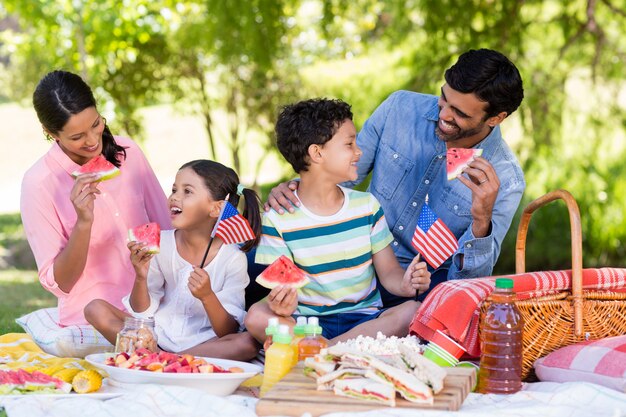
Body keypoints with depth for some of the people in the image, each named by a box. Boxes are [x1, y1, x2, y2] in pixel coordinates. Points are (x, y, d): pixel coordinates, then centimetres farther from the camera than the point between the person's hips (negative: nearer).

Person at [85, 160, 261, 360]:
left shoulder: (233, 259, -10)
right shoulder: (161, 243, 0)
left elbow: (228, 332, -12)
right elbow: (142, 311, 4)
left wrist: (207, 296, -29)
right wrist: (141, 277, -15)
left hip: (203, 341, -3)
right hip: (158, 334, 3)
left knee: (248, 343, -33)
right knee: (95, 309, -12)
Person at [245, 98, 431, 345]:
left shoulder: (367, 206, 8)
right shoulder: (278, 220, -2)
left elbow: (388, 271, 8)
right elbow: (281, 285, -3)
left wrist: (404, 284, -17)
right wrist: (283, 303, -29)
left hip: (364, 319, 3)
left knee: (412, 311, -29)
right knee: (257, 316, -31)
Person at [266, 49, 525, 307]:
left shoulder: (506, 181, -13)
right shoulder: (400, 108, -7)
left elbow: (468, 278, -14)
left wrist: (482, 220, -32)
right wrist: (294, 189, -15)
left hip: (427, 284, -2)